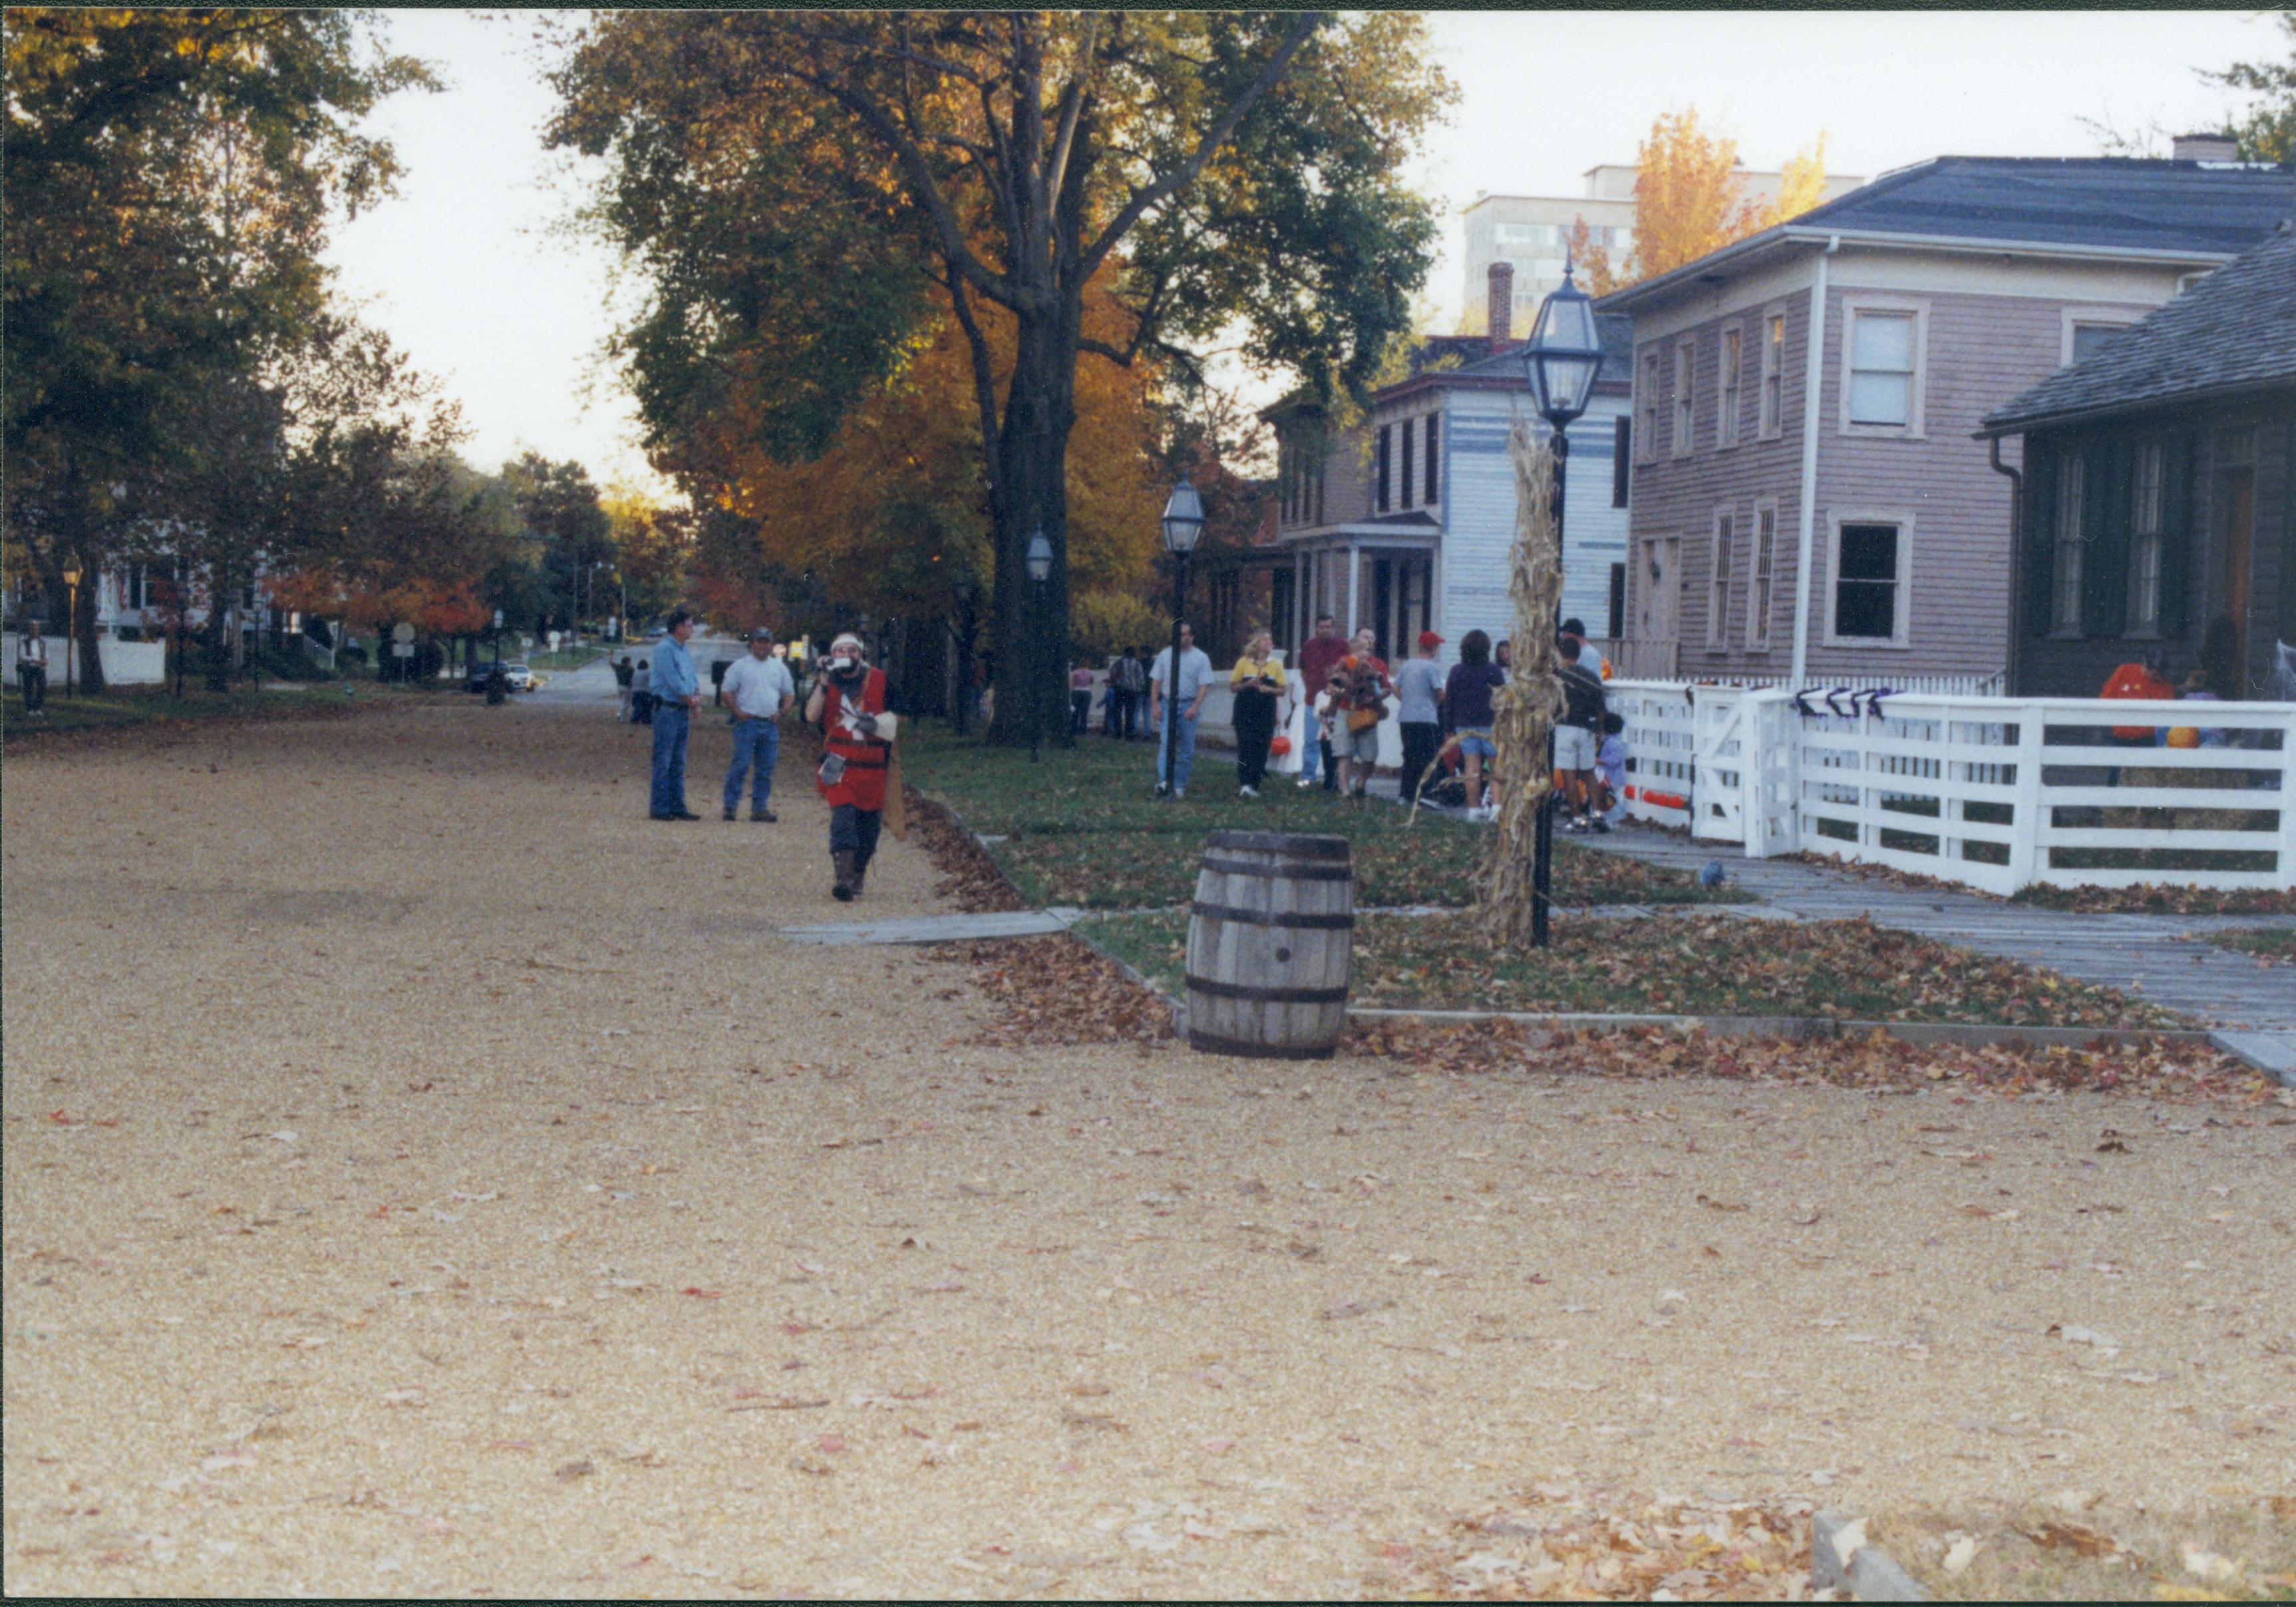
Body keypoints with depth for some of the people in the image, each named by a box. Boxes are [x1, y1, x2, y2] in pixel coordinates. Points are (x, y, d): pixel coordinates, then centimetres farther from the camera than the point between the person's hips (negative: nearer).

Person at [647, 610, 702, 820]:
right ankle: (660, 808, -5)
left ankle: (677, 806, 13)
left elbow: (692, 677, 17)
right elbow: (672, 680, -15)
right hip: (667, 710, -9)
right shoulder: (664, 649, -11)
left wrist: (697, 695, -2)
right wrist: (691, 700, -6)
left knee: (679, 763, 10)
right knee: (663, 761, -6)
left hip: (683, 711, 9)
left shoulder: (685, 651, 17)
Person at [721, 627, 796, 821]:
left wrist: (782, 712, 3)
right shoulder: (740, 666, 3)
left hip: (771, 725, 4)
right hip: (748, 723, -4)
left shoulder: (779, 668, 16)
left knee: (766, 769, 4)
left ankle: (760, 808, 10)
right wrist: (738, 712, -10)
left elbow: (789, 694, 20)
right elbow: (726, 692, 1)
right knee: (741, 765, -9)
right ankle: (730, 806, -5)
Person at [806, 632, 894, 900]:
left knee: (870, 823, 6)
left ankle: (858, 876, 24)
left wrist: (879, 723, -8)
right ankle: (844, 878, -26)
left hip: (873, 765, 2)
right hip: (840, 764, -2)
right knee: (843, 815, -18)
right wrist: (824, 682, -13)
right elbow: (811, 717, -7)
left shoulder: (879, 680, 7)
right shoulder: (826, 683, 7)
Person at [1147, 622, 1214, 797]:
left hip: (1189, 706, 0)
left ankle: (1179, 786, 13)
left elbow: (1204, 685, -7)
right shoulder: (1165, 655, 5)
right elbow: (1156, 682, 7)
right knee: (1165, 744, -14)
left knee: (1187, 749, 4)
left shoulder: (1201, 658, 0)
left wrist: (1195, 707, -20)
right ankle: (1163, 782, -24)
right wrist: (1155, 705, -2)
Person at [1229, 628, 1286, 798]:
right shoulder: (1244, 662, 3)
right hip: (1245, 711, -2)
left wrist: (1269, 689, -11)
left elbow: (1282, 690, 8)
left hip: (1266, 712, 2)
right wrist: (1248, 685, -12)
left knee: (1261, 748, 1)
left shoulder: (1276, 664, 7)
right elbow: (1233, 687, 6)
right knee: (1245, 745, -11)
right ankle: (1244, 783, -14)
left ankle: (1255, 785, 9)